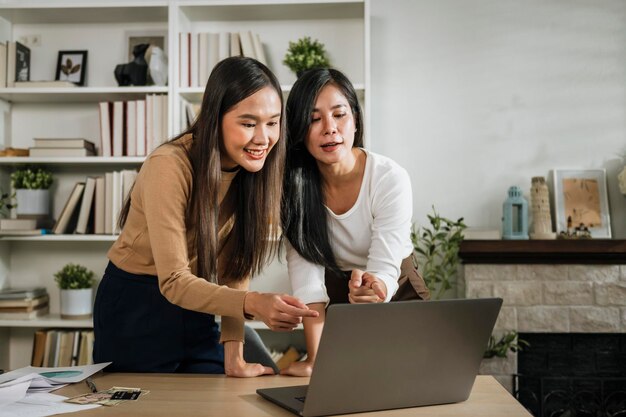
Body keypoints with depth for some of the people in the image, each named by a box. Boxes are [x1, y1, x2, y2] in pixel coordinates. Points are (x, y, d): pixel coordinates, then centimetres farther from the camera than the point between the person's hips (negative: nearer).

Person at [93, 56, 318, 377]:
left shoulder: (252, 171, -9)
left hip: (196, 312, 5)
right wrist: (252, 303, -45)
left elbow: (234, 268, -8)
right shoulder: (169, 167, -27)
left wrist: (233, 354, -15)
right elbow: (173, 282, -30)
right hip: (134, 310, -5)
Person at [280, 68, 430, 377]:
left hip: (395, 298, -1)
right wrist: (315, 358, -30)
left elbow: (385, 268, -28)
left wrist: (374, 286, -52)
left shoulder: (390, 179, -23)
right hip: (335, 303, 2)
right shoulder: (293, 182, -16)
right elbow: (306, 273, -22)